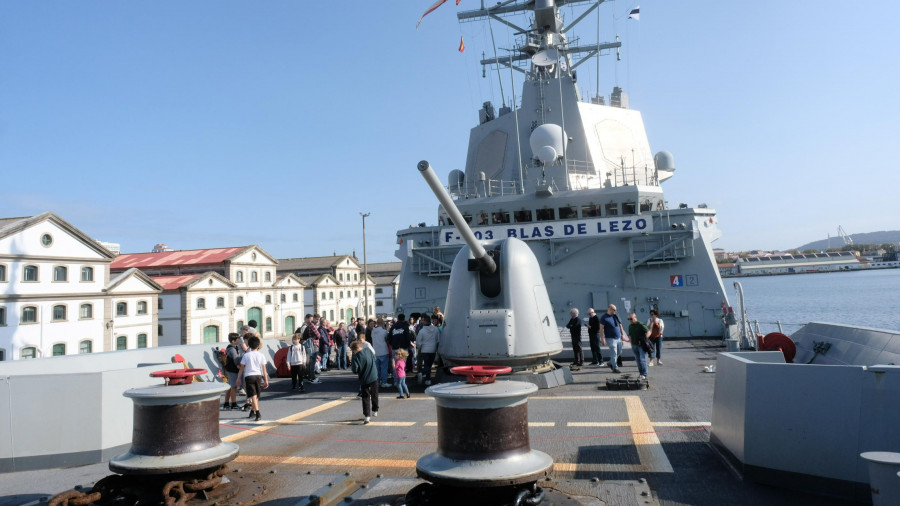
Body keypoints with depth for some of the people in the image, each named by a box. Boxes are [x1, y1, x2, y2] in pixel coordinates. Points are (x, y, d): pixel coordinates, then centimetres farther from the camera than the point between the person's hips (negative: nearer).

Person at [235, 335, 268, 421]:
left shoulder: (246, 355, -2)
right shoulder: (261, 355, 2)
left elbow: (242, 368, 0)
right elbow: (264, 369, 3)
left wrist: (238, 378, 10)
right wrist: (266, 380, 8)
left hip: (248, 376, -2)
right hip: (258, 376, 2)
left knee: (253, 396, -9)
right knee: (256, 396, 17)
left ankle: (258, 413, -22)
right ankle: (252, 412, 29)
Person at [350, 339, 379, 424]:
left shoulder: (356, 357, -16)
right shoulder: (368, 350, -4)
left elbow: (355, 370, -18)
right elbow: (374, 358, 12)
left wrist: (351, 366, 2)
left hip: (364, 379, -4)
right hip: (374, 377, 4)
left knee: (366, 397, 2)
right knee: (374, 395, 20)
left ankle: (366, 416, -7)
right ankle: (375, 411, 34)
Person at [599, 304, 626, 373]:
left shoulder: (616, 316, 10)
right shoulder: (604, 317, -9)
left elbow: (620, 325, 18)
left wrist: (622, 334, 15)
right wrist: (602, 338, -16)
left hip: (618, 337, 7)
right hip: (611, 338, -7)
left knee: (619, 352, 15)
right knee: (614, 353, -7)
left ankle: (611, 363, 31)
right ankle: (615, 368, 1)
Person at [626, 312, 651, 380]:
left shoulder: (640, 325, -9)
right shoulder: (630, 326, 12)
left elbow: (648, 332, -13)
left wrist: (644, 339, -22)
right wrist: (631, 345, 16)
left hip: (641, 345, -6)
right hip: (634, 345, 6)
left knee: (642, 360, -8)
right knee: (638, 360, 10)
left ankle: (644, 375, -7)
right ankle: (640, 373, 18)